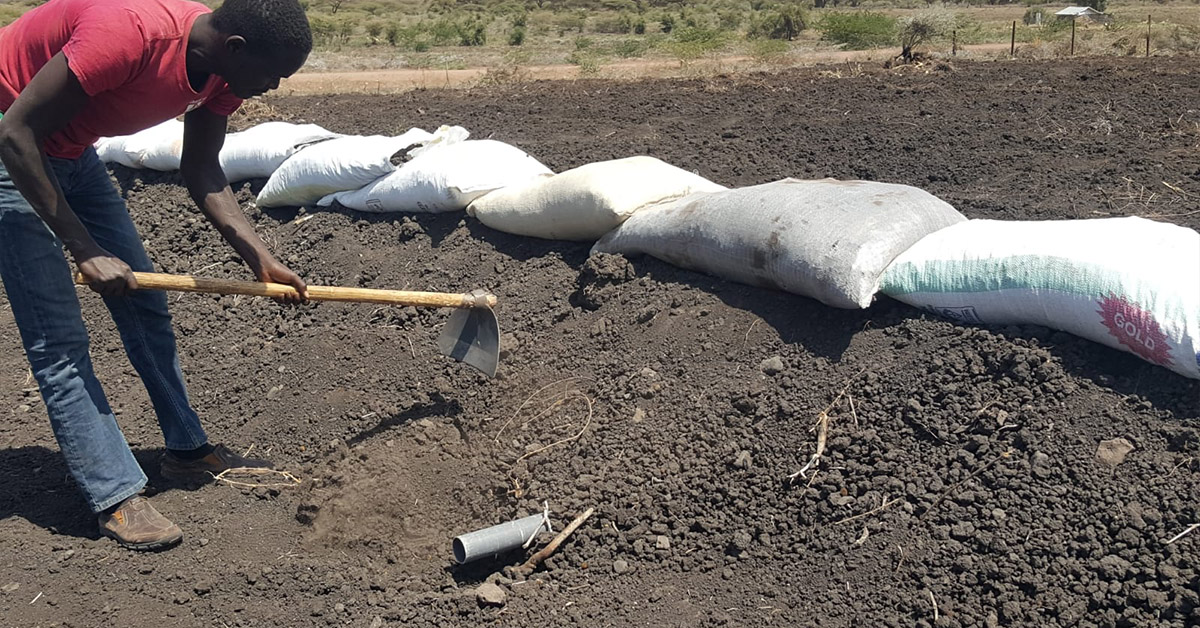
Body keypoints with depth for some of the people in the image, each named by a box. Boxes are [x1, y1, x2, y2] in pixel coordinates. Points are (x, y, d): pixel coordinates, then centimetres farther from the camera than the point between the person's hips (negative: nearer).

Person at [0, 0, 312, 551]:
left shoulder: (225, 67, -11)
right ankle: (116, 498, -4)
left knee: (143, 301, 9)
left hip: (70, 150, 8)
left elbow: (200, 170, 0)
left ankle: (187, 450, 22)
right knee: (58, 336, -10)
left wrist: (259, 258, -11)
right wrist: (86, 250, -26)